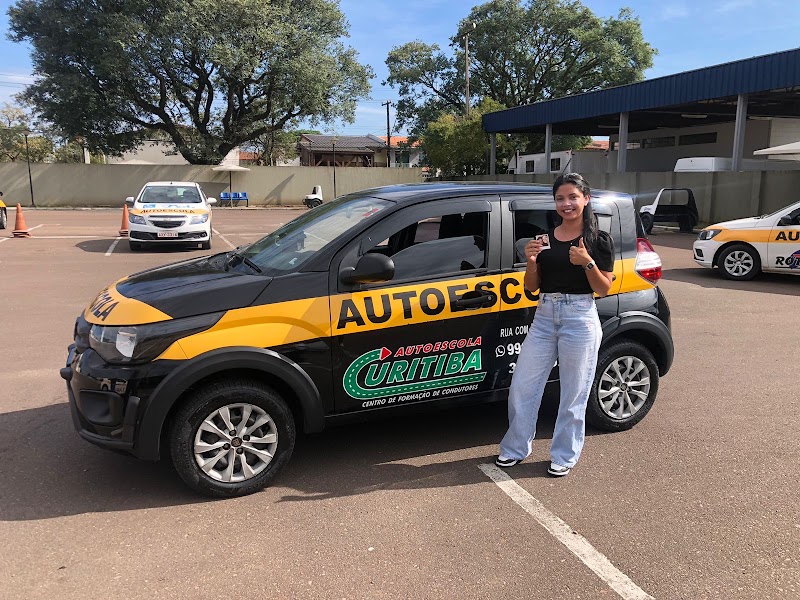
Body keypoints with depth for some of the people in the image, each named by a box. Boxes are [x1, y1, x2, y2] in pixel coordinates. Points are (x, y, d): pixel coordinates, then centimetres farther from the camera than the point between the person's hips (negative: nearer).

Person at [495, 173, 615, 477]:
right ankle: (515, 448, 24)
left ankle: (564, 456, 22)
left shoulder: (599, 240, -1)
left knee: (573, 394, 5)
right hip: (544, 317, 4)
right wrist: (530, 260, -9)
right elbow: (532, 286, 9)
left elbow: (603, 289, -2)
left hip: (579, 318, -4)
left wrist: (588, 262, -17)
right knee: (522, 386, 7)